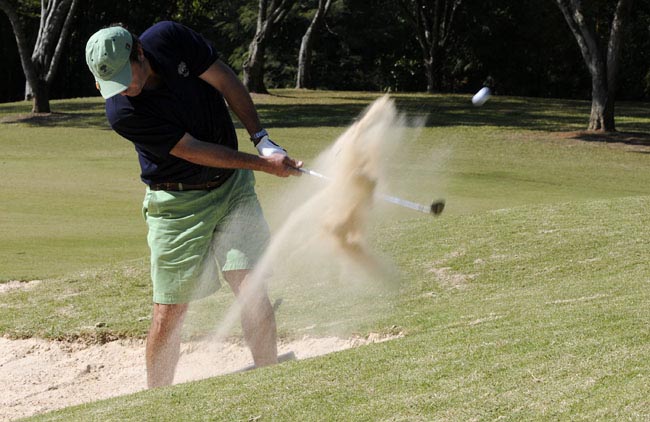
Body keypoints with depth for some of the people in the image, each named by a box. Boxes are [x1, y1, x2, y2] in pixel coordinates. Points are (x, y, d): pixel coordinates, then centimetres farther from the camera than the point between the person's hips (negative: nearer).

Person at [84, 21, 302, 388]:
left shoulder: (170, 38, -14)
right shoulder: (122, 112, -24)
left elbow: (227, 83, -4)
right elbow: (194, 151, -22)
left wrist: (261, 138, -11)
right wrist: (262, 164, -21)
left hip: (232, 186, 3)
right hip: (177, 203, -3)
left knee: (251, 285, -11)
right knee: (169, 313, -1)